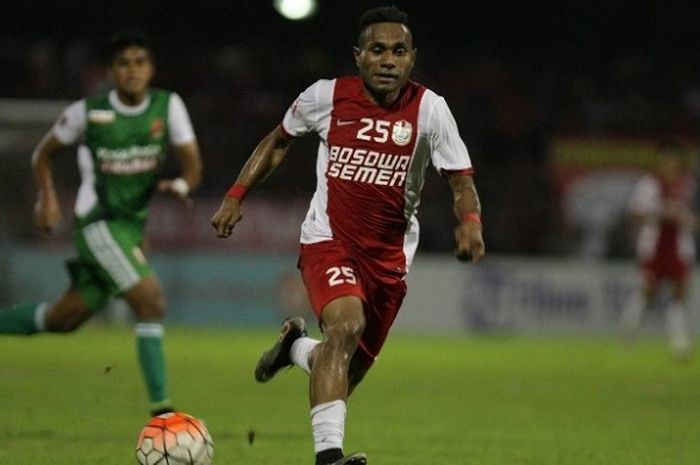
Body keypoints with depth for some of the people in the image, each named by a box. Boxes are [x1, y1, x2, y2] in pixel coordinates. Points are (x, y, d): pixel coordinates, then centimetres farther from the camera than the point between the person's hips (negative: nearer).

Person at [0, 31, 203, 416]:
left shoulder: (168, 106, 0)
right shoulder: (87, 112, -8)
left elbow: (193, 164, -1)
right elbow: (44, 153, 7)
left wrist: (181, 185, -23)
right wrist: (46, 198, -7)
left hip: (132, 226, 6)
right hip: (98, 223, -6)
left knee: (63, 319, 13)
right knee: (151, 302, -21)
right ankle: (160, 407, -18)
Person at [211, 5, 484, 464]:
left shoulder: (429, 108, -9)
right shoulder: (327, 96, -7)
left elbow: (462, 180, -8)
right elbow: (278, 142, 11)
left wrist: (470, 220, -30)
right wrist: (236, 196, 6)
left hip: (390, 255, 3)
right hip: (329, 241, -3)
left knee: (353, 369, 10)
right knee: (346, 324, -31)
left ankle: (297, 346, 46)